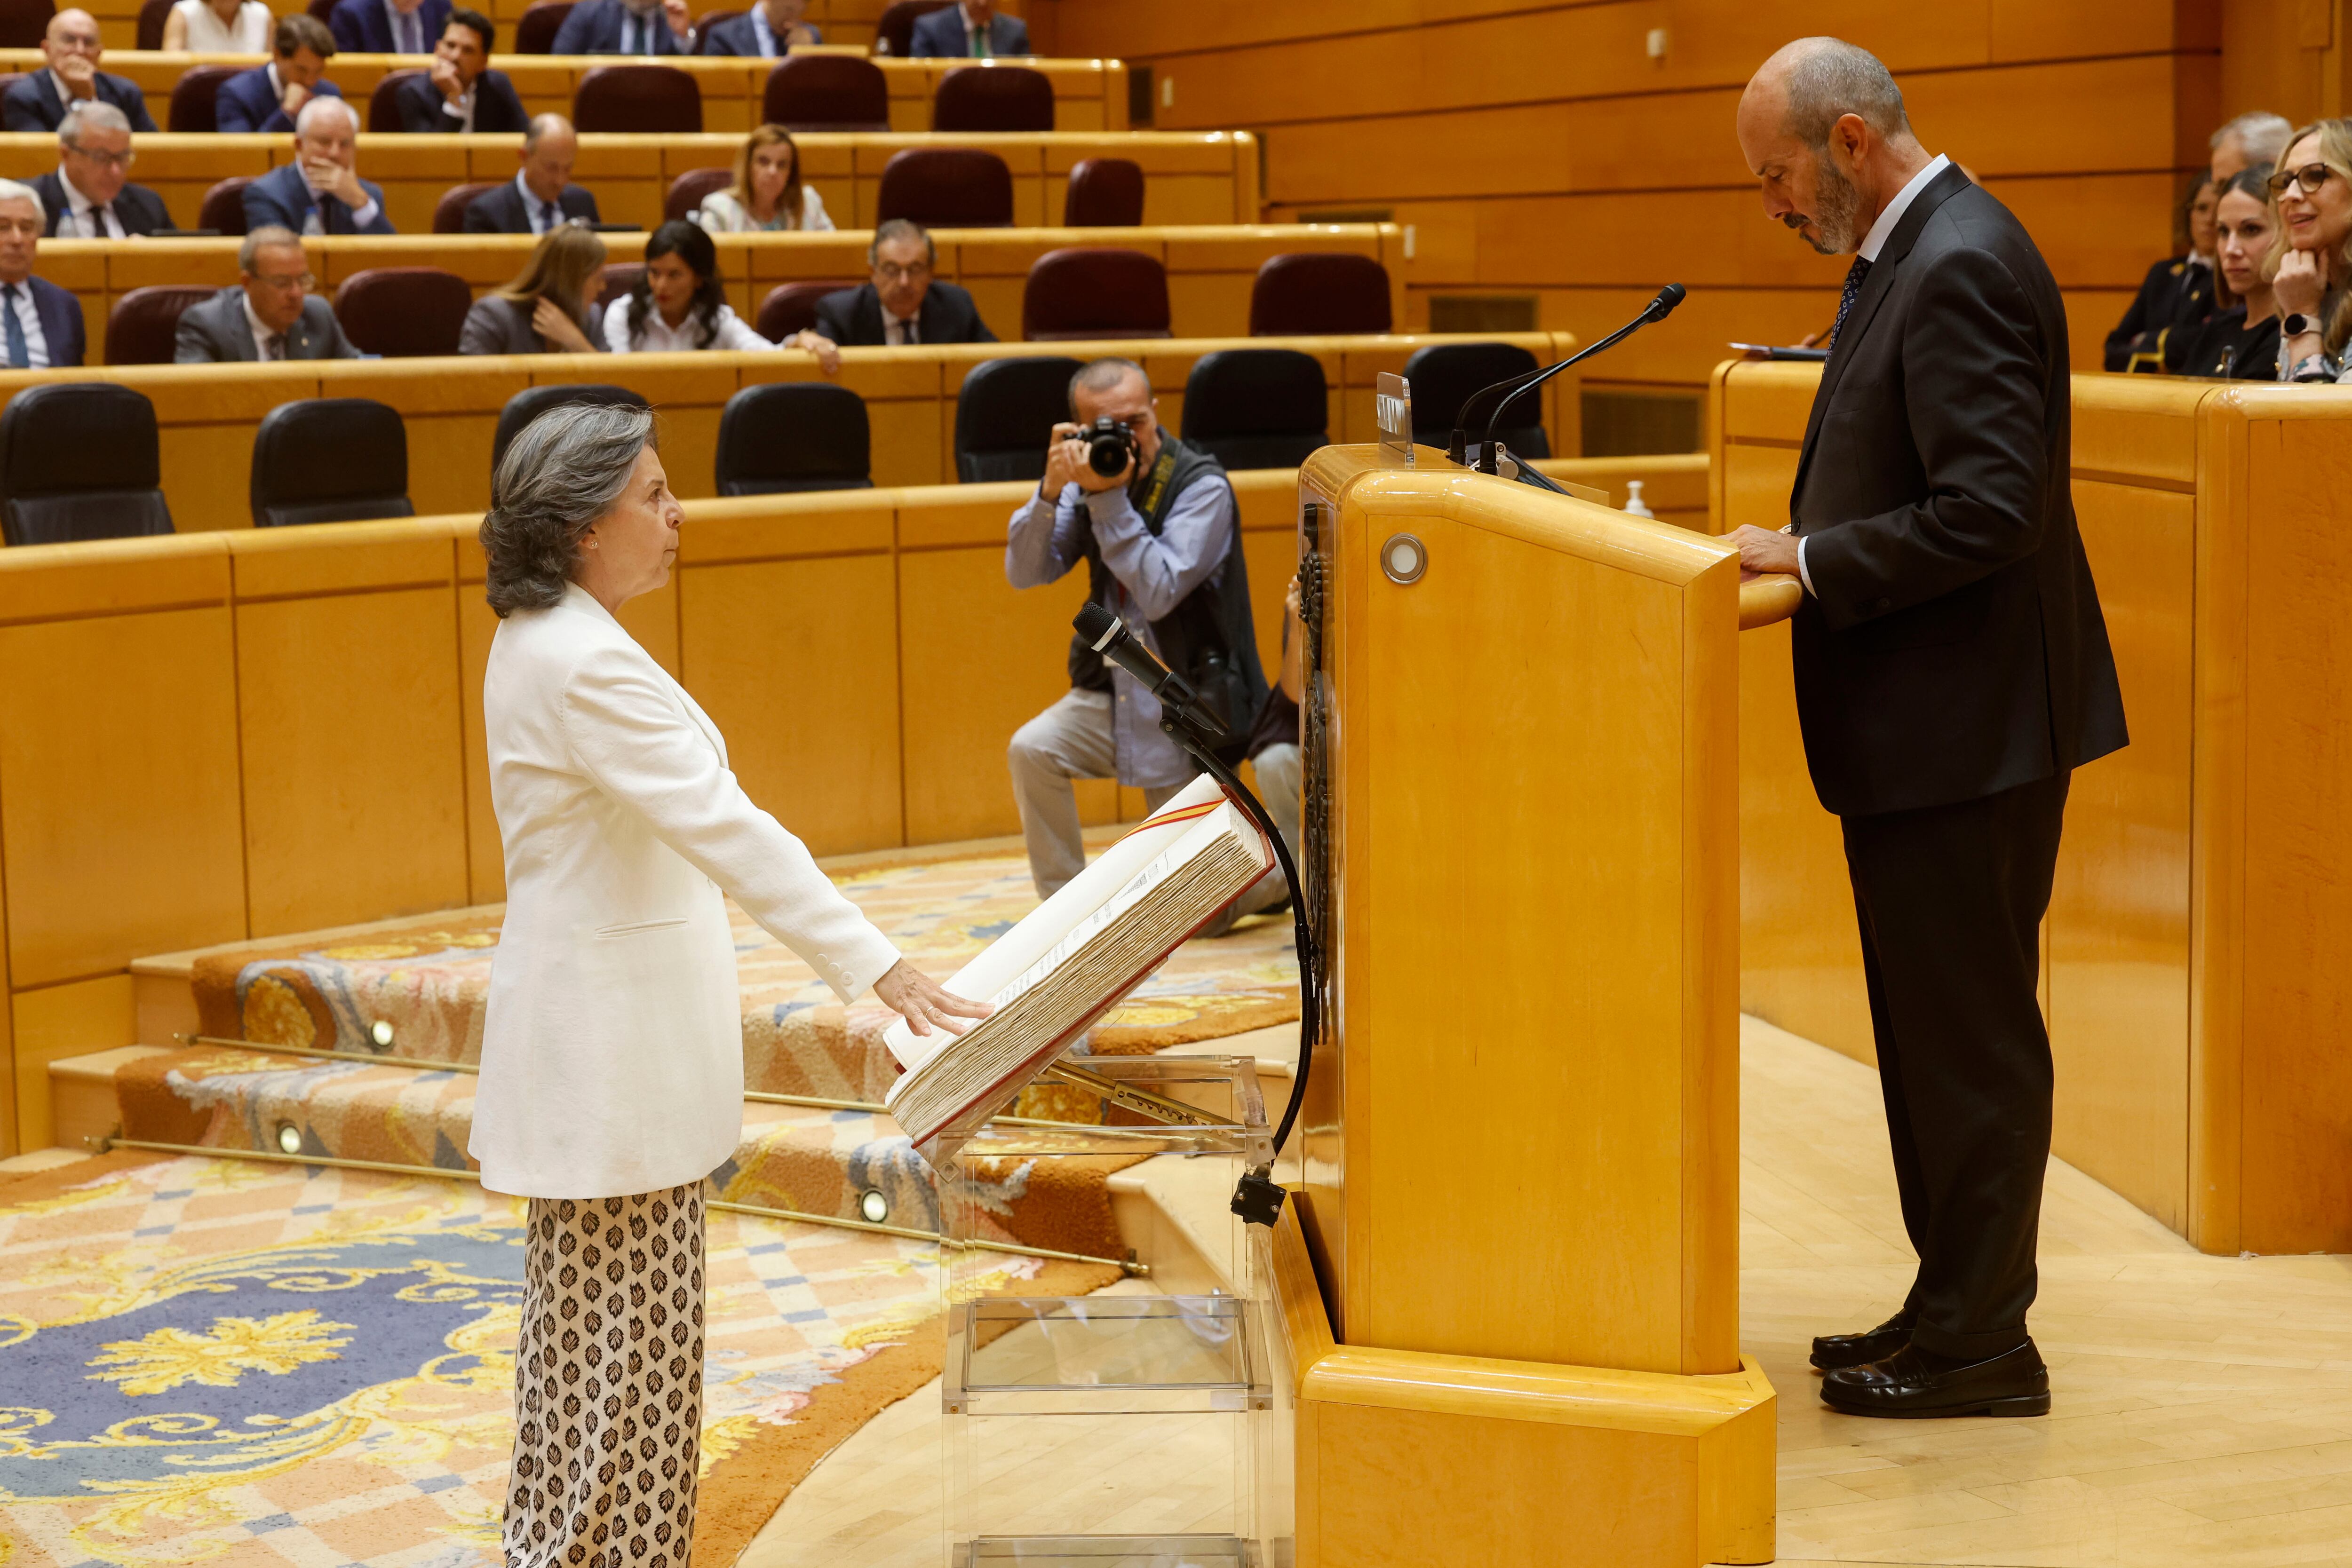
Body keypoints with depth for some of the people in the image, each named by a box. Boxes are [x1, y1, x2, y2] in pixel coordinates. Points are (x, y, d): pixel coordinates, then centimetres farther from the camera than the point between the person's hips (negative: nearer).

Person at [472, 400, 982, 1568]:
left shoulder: (542, 639, 10)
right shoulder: (586, 664, -23)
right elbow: (729, 832, -29)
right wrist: (877, 969, -31)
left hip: (602, 1028, 10)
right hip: (615, 1047, -10)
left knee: (587, 1332, 17)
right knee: (625, 1343, -2)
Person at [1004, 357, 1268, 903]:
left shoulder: (1202, 486, -15)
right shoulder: (1091, 476, 1)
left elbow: (1159, 592, -26)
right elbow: (1023, 573, -4)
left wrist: (1108, 498, -29)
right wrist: (1052, 490, -19)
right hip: (1113, 689, 5)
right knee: (1031, 750, -23)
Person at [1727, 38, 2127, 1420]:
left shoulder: (1959, 268, -19)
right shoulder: (1915, 252, 14)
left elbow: (1987, 510, -26)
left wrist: (1810, 561, -19)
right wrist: (1800, 546, 8)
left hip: (1963, 727, -11)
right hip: (1934, 725, 11)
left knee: (1970, 1039, -1)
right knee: (1940, 1032, 17)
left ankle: (1978, 1344, 9)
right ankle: (1955, 1311, 27)